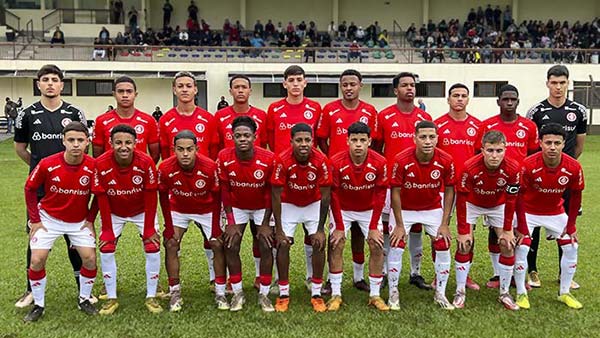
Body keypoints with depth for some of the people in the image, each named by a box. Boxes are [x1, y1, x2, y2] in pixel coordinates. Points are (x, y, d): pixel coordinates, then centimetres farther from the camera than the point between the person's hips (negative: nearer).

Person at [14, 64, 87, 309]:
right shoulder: (27, 115, 3)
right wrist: (39, 167, 10)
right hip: (38, 187, 1)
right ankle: (32, 290, 24)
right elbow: (20, 148, 14)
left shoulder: (74, 113, 1)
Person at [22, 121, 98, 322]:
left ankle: (84, 300, 17)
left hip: (80, 221, 1)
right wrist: (35, 220, -4)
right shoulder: (47, 164, -21)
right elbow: (30, 189, -4)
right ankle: (38, 304, 15)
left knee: (90, 259, -6)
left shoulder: (93, 167, -20)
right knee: (37, 260, -6)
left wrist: (90, 219, -2)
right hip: (49, 219, 0)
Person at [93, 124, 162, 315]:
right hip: (114, 212, 1)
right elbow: (102, 199, -15)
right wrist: (107, 230, -14)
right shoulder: (101, 165, -26)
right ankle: (111, 299, 6)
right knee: (105, 249, -9)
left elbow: (151, 197, -19)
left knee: (153, 248, -10)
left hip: (142, 211, -1)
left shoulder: (146, 162, -28)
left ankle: (151, 297, 5)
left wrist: (148, 229, -16)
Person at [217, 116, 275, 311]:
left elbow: (270, 192, -13)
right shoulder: (224, 158, -22)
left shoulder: (268, 159, -25)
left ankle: (263, 294, 8)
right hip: (236, 207, 1)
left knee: (266, 246, -6)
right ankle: (238, 293, 10)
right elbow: (224, 191, -11)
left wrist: (265, 224, -11)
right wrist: (230, 222, -11)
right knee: (231, 246, -5)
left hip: (262, 207, -1)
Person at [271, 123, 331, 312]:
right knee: (283, 244, -10)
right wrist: (278, 230, -18)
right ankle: (283, 294, 4)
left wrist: (320, 229, -14)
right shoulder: (282, 161, -28)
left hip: (314, 204, 1)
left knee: (319, 244, -8)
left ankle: (316, 293, 5)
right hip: (288, 204, -1)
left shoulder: (321, 161, -26)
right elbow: (276, 196, -20)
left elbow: (325, 196, -16)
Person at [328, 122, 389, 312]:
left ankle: (375, 295, 7)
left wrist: (373, 227, -13)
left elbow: (380, 195, -13)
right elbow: (334, 195, -16)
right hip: (342, 209, -1)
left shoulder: (379, 162, -23)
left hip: (369, 210, 1)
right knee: (336, 246, -9)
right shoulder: (336, 162, -25)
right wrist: (339, 227, -15)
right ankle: (336, 295, 1)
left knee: (377, 247, -5)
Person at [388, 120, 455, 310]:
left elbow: (449, 190, -7)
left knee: (443, 247, -2)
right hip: (404, 208, -2)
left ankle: (440, 294, 15)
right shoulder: (401, 160, -27)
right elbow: (395, 192, -16)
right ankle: (393, 294, 8)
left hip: (433, 208, 2)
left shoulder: (446, 161, -20)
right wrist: (399, 224, -14)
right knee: (396, 247, -9)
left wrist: (445, 223, -9)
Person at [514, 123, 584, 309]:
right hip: (528, 212, -3)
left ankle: (564, 293, 21)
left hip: (556, 212, 4)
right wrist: (521, 227, -17)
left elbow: (576, 196, -4)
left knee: (571, 247, 2)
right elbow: (519, 196, -18)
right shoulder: (528, 165, -30)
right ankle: (521, 293, 5)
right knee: (522, 248, -14)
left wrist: (571, 225, -3)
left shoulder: (574, 167, -21)